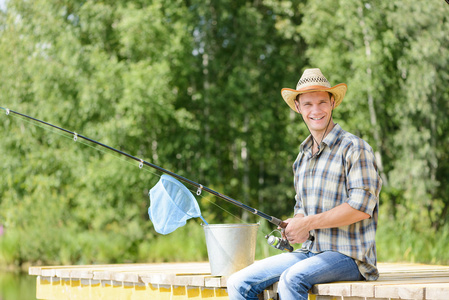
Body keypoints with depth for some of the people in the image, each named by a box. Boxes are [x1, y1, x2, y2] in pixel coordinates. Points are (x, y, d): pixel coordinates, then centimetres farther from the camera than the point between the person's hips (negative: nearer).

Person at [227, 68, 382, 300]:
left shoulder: (353, 148, -7)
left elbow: (362, 206, -17)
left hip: (348, 255, -7)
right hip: (310, 252, 7)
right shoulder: (303, 156, 18)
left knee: (291, 278, -35)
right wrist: (294, 226, 1)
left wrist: (309, 223, -15)